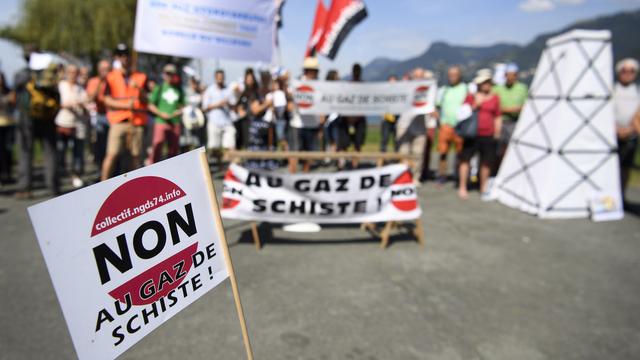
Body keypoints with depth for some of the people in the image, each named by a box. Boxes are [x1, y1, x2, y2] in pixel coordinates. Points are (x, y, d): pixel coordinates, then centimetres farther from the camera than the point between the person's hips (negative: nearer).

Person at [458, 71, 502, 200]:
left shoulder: (495, 98, 11)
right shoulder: (470, 96, 5)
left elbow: (498, 117, 14)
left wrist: (497, 134, 9)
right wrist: (475, 105, -10)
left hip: (488, 136, 2)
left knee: (487, 162, 4)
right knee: (465, 159, -2)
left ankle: (483, 187, 20)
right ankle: (462, 187, 7)